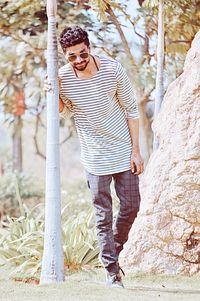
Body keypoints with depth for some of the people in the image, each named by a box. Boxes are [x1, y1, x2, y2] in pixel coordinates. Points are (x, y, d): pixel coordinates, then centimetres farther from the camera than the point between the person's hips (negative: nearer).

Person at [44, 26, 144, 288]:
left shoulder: (113, 70, -14)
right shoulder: (63, 77, -11)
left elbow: (131, 110, -4)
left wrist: (136, 151, -5)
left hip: (124, 151, 0)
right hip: (95, 158, 0)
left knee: (131, 207, 5)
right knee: (104, 216, -1)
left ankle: (115, 249, 31)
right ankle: (112, 271, 3)